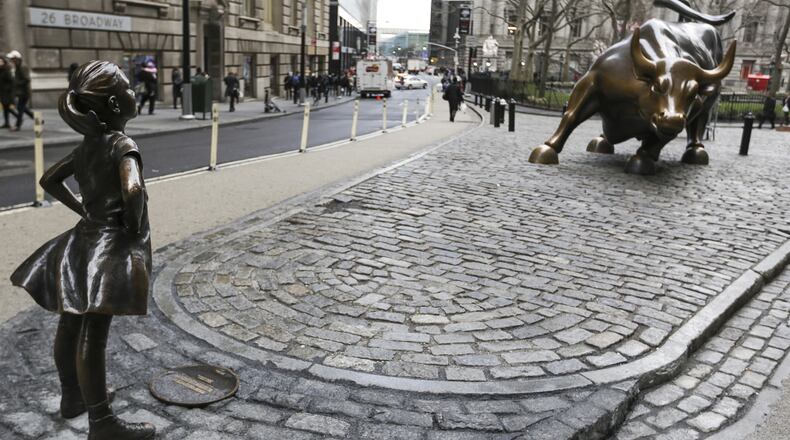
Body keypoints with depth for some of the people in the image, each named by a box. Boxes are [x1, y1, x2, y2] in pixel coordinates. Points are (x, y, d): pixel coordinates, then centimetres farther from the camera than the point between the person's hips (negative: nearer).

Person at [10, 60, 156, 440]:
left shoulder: (88, 145, 7)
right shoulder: (122, 145, -18)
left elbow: (49, 180, 19)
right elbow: (132, 190, -36)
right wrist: (133, 227, -19)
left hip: (86, 240, 9)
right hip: (111, 246, -9)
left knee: (72, 323, 18)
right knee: (94, 332, -4)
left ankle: (72, 397, 39)